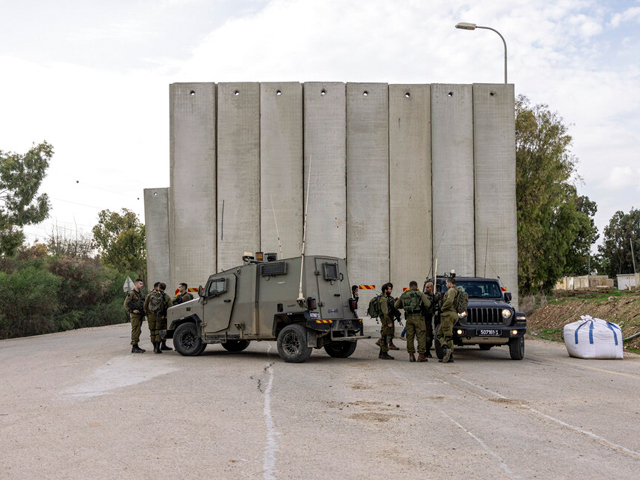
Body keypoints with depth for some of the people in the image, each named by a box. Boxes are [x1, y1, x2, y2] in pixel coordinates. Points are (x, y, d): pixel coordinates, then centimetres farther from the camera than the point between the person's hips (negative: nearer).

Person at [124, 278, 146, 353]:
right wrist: (132, 310, -21)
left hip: (140, 315, 9)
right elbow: (126, 304, -14)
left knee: (138, 331, 11)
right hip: (135, 315, -9)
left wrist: (143, 311, 16)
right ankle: (134, 348, -10)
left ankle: (136, 346, 17)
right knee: (135, 331, -11)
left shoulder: (140, 293, 19)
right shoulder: (131, 293, -9)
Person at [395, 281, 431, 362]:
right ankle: (421, 355, -3)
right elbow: (427, 304, -9)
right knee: (421, 336, 0)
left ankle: (411, 355, 9)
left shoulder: (403, 295, 11)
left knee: (410, 336, 9)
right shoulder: (419, 293, -3)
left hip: (409, 317, 4)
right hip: (418, 317, -4)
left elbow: (396, 305, 18)